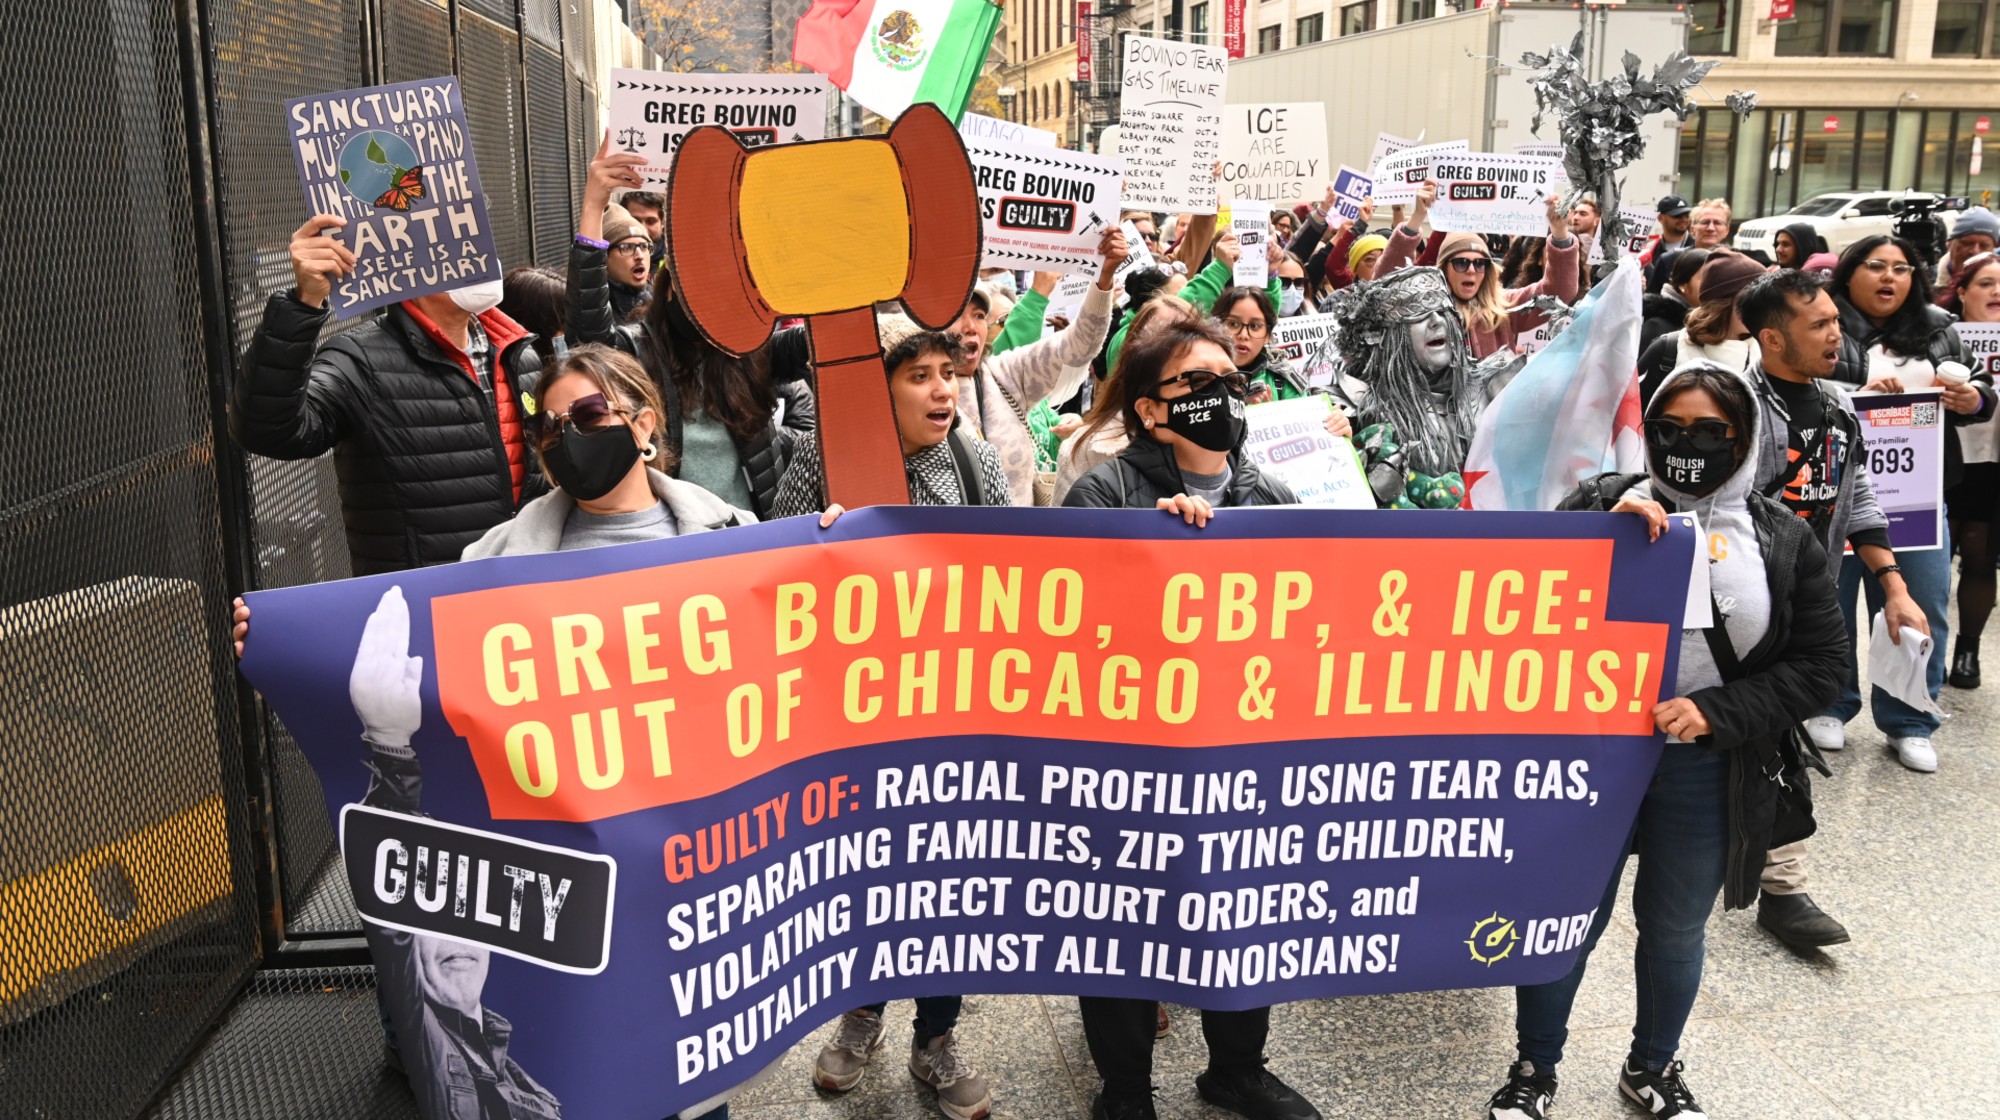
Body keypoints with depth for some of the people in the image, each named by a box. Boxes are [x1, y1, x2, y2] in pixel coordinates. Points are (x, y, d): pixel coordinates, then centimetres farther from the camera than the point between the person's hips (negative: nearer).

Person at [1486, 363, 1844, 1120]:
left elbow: (1817, 667, 0)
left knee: (1675, 929, 16)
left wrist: (1715, 712, -13)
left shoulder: (1783, 540, 2)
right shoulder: (1601, 504, -1)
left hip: (1709, 772, 2)